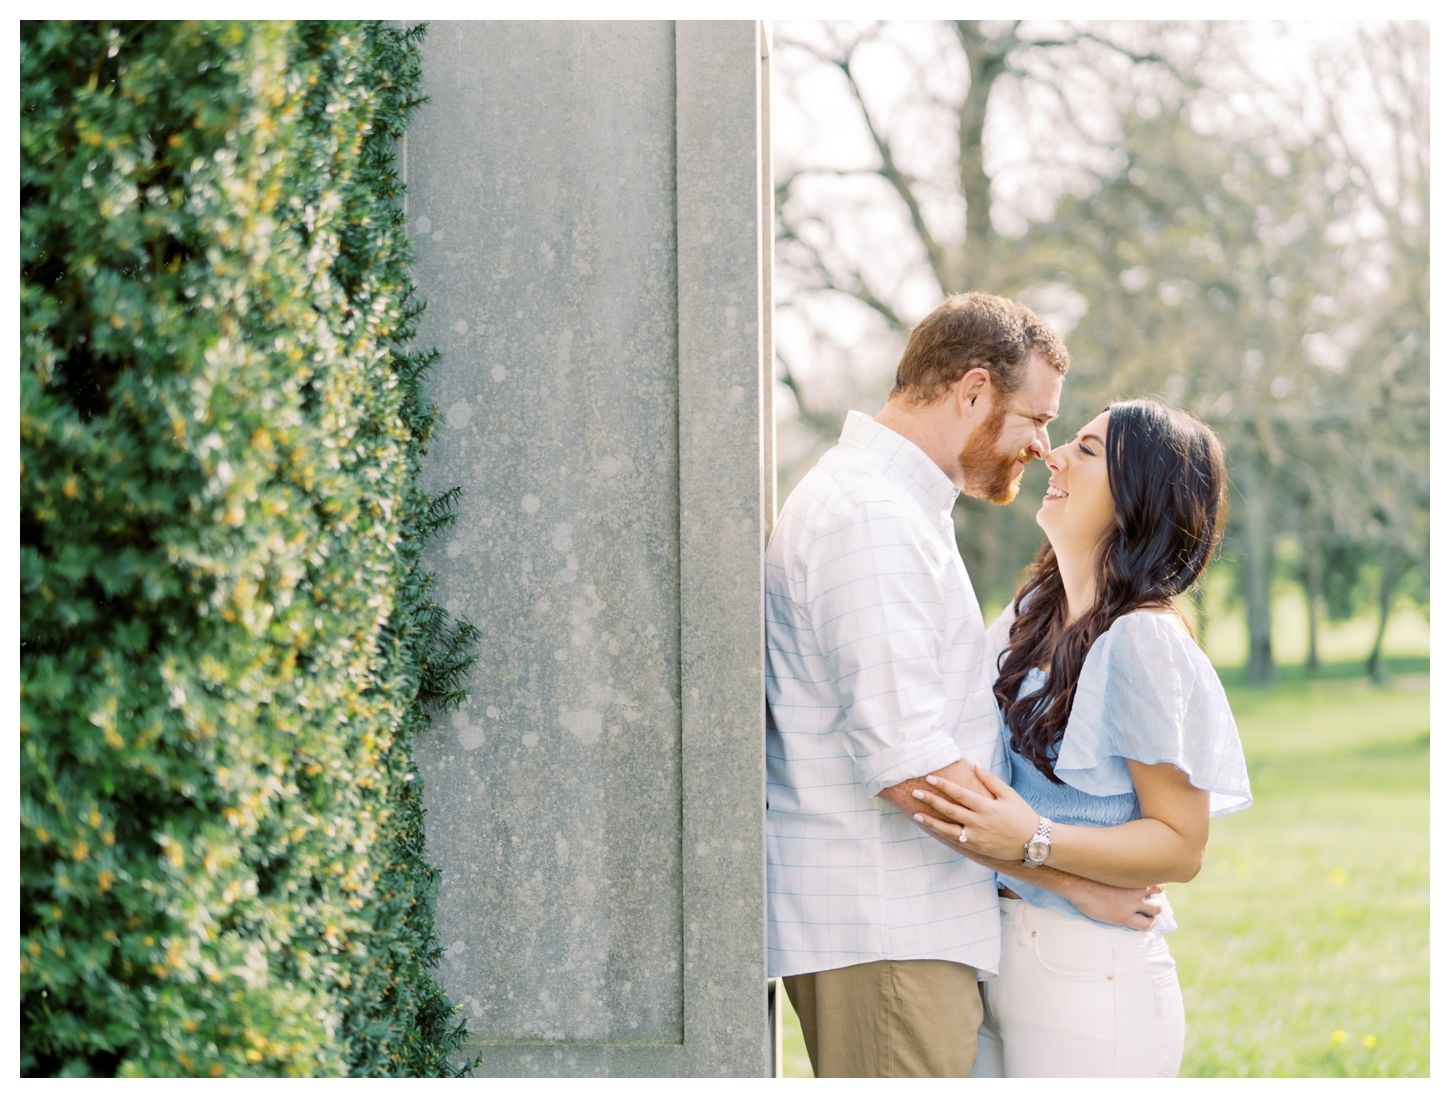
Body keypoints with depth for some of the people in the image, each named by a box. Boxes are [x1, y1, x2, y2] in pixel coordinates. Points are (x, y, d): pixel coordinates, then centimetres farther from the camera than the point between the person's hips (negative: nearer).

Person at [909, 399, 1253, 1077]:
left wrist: (1033, 840, -26)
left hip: (1088, 981, -7)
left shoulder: (1142, 641, -14)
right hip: (987, 958, 7)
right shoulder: (1032, 613, 11)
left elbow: (1182, 845, -15)